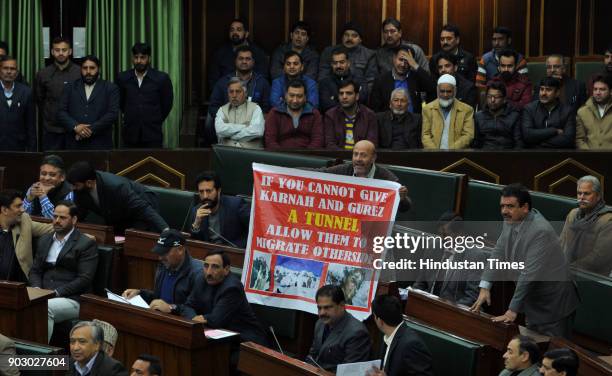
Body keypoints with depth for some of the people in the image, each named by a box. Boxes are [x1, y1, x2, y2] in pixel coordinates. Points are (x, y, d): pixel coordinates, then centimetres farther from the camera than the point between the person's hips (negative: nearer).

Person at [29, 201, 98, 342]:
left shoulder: (86, 244, 1)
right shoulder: (44, 240, 21)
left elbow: (85, 279, -7)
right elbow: (35, 271, 21)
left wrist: (56, 292, -15)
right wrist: (37, 289, -2)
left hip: (72, 300, -5)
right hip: (43, 297, 5)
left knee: (45, 308, -35)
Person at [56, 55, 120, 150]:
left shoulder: (111, 88, 6)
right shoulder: (70, 88, 13)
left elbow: (113, 114, -4)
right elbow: (61, 113, 6)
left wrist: (91, 130, -13)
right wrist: (75, 127, -12)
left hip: (100, 145, -2)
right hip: (74, 144, 2)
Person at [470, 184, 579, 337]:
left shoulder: (541, 231, -27)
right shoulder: (511, 221, -1)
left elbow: (530, 273, -28)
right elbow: (498, 254, 5)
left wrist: (513, 310, -27)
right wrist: (485, 287, -6)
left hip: (553, 306, -8)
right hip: (534, 304, 8)